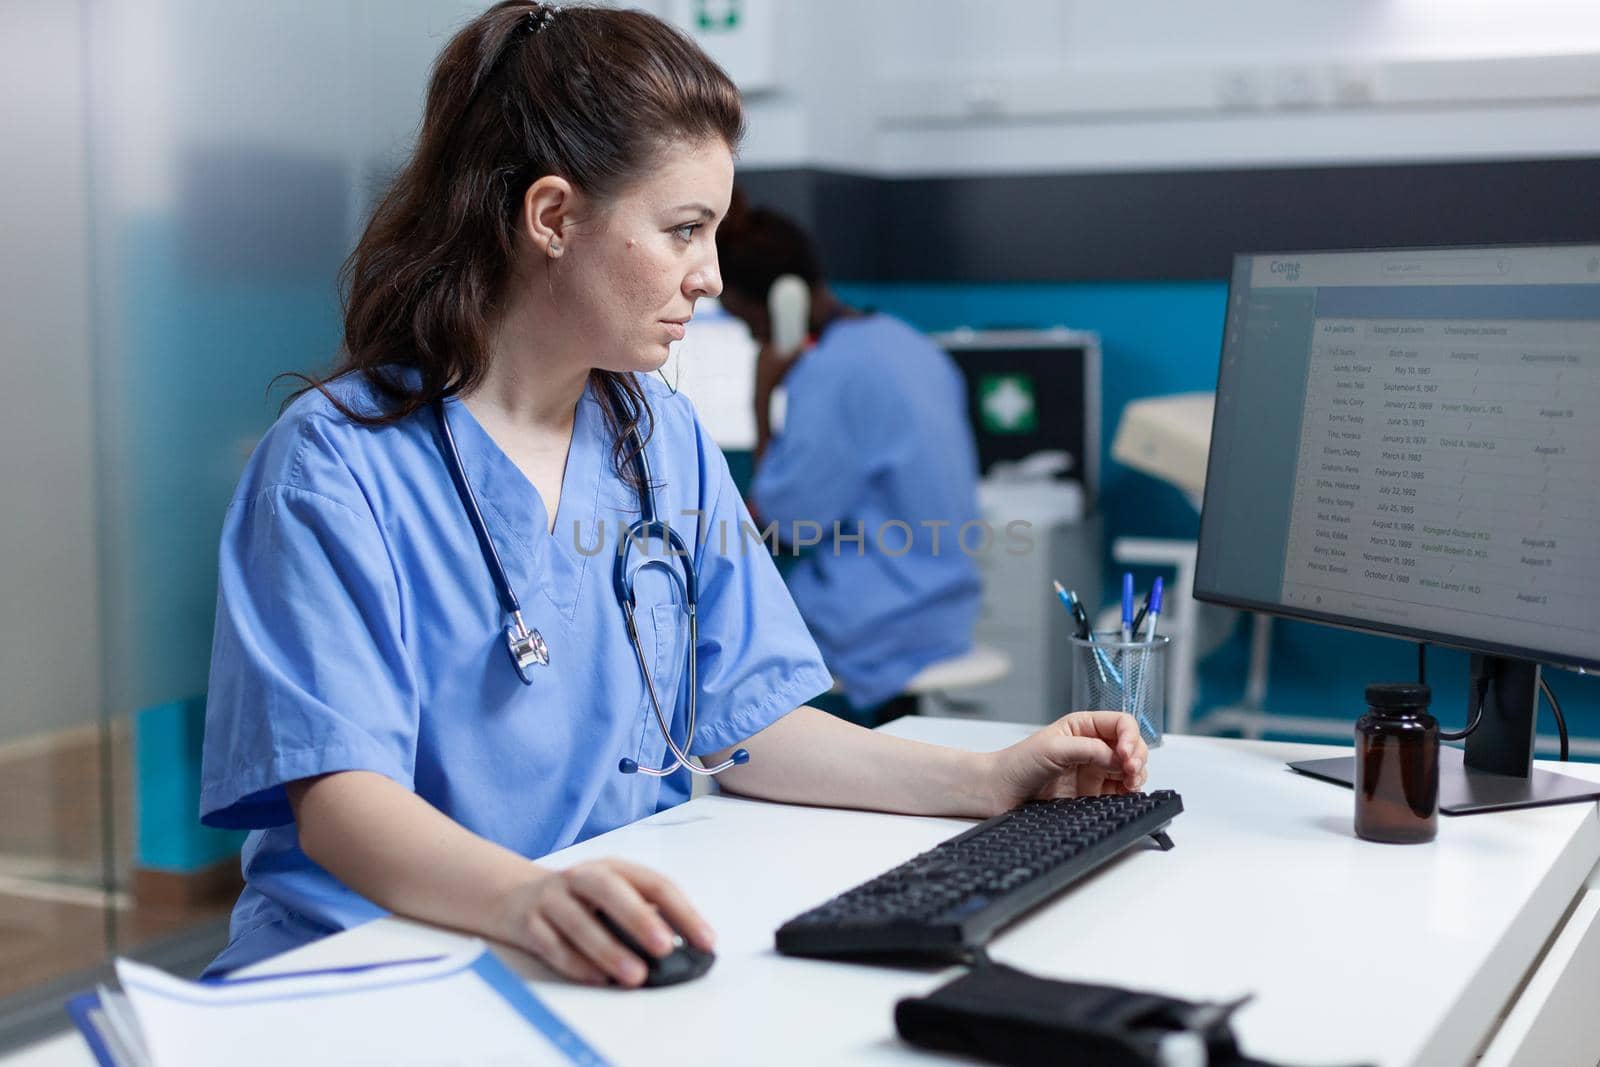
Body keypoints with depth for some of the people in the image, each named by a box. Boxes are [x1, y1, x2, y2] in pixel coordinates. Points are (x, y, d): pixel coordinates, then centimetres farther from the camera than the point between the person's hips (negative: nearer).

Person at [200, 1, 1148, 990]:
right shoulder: (336, 462, -10)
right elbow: (337, 795, -20)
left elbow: (741, 719, 10)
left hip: (628, 958, 6)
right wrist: (523, 898, -39)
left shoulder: (667, 438, 11)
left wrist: (983, 782, -2)